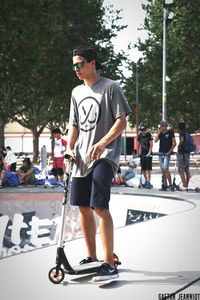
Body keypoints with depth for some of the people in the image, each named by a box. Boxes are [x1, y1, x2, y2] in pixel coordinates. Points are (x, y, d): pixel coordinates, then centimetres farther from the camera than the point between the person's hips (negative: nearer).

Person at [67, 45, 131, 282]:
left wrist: (102, 143, -22)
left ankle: (109, 265, -13)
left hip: (104, 156, -7)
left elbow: (121, 122, -9)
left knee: (99, 207, -17)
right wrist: (69, 149, 5)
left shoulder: (110, 87, -4)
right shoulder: (77, 92, 16)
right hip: (82, 158, 7)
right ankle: (91, 258, 20)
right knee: (83, 208, 7)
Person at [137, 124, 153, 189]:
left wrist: (149, 153, -23)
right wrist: (138, 153, 6)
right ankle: (146, 181, 18)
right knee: (143, 168, 7)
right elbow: (138, 144, 13)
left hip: (148, 154, -5)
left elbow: (151, 144, -14)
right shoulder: (140, 136, 6)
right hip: (142, 153, 5)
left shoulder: (149, 135, -9)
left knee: (148, 168, -9)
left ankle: (149, 182, -11)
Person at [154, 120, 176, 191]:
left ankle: (170, 184, -11)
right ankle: (165, 185, 12)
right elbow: (155, 141, -3)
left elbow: (174, 143, -3)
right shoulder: (160, 133, 11)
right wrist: (159, 132, -7)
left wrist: (170, 151, -10)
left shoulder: (170, 132, -3)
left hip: (167, 153, -6)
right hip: (161, 153, 6)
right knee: (162, 170, 6)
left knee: (166, 169, -16)